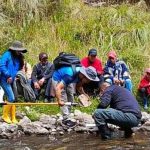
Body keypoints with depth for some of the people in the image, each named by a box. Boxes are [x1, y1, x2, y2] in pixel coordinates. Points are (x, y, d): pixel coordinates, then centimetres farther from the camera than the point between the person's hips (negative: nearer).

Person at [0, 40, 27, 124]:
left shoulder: (18, 58, 12)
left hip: (12, 80, 8)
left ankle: (13, 118, 14)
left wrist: (16, 76, 6)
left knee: (12, 99, 8)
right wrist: (8, 76, -17)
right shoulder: (7, 55, -11)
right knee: (11, 98, -13)